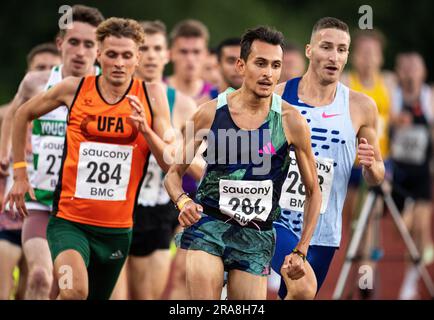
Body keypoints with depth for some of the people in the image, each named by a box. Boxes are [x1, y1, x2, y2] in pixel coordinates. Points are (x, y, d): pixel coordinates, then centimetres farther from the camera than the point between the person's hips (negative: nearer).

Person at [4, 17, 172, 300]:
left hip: (117, 228, 3)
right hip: (69, 221, -2)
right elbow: (23, 115, 14)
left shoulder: (151, 95, -3)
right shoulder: (74, 89, -4)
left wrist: (145, 129, -22)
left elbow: (172, 165, -5)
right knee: (75, 292, -30)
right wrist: (20, 173, 10)